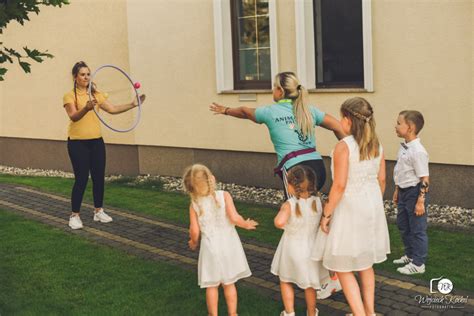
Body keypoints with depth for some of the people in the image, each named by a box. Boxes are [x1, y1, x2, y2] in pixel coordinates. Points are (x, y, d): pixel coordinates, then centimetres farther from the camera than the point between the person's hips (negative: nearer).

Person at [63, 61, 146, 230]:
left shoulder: (96, 94, 9)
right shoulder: (70, 96, -7)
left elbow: (112, 109, 6)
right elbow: (73, 116, -23)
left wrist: (133, 104, -4)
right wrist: (86, 108, -42)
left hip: (96, 141, 5)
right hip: (78, 143, -5)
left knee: (99, 177, 8)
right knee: (81, 179, -6)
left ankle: (98, 211, 23)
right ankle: (75, 216, 6)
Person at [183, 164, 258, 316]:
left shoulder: (194, 205, -8)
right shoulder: (224, 195, -14)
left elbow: (195, 231, -7)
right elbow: (234, 218, -22)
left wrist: (193, 242, 14)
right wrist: (245, 224, -2)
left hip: (210, 247, 0)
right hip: (228, 245, 0)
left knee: (212, 285, 14)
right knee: (229, 283, 15)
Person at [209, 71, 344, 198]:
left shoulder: (270, 111, 6)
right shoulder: (309, 110, 13)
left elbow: (244, 112, 25)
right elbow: (338, 128, 10)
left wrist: (225, 110, 44)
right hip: (318, 167, 5)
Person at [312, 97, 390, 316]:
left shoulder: (344, 146, -18)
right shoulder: (376, 145, 2)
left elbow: (339, 185, -20)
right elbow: (381, 180, 8)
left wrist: (326, 214, -12)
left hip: (350, 209, -7)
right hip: (372, 208, 7)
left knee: (342, 268, 4)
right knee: (365, 263, 21)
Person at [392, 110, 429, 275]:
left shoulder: (417, 151, -23)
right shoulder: (404, 147, 6)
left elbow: (424, 179, -22)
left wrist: (421, 201, -22)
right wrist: (397, 190, 23)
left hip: (415, 192, -10)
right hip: (404, 191, 10)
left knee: (417, 229, 2)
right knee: (403, 225, 21)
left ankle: (418, 264, 13)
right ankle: (410, 255, 38)